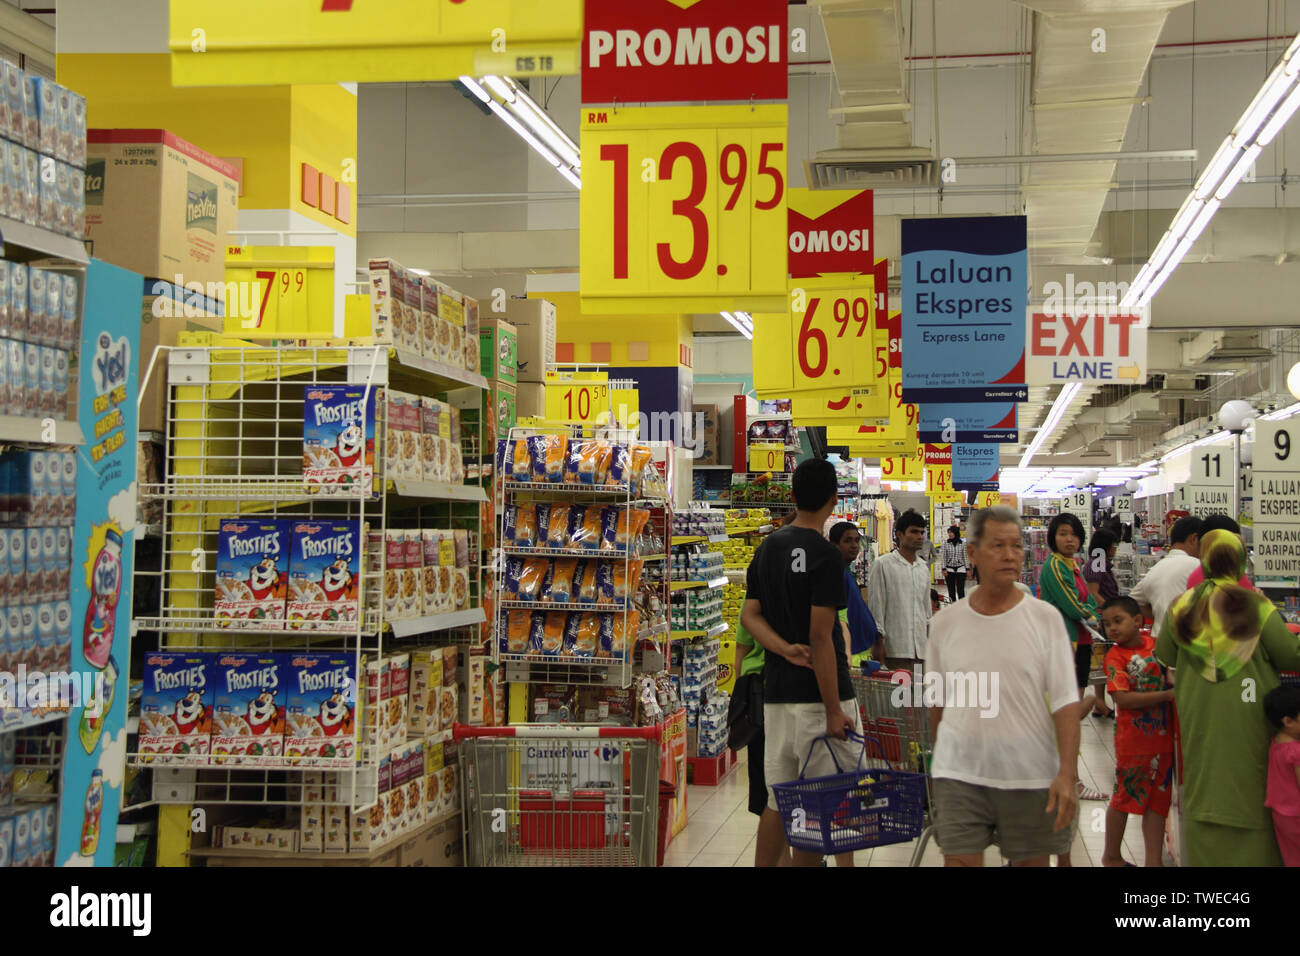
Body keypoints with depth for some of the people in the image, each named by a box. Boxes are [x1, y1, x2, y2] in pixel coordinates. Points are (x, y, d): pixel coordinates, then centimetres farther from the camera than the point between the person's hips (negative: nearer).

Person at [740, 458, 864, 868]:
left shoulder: (767, 548, 11)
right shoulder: (825, 555, -13)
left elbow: (749, 614, 8)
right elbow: (821, 637, -17)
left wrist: (786, 649, -6)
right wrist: (833, 711, -16)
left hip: (775, 692, 7)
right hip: (817, 695, -7)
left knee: (777, 800, 13)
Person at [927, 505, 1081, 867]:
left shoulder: (1045, 618, -2)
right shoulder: (945, 622, 4)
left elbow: (1065, 702, -5)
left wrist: (1067, 773, -14)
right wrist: (941, 759, 19)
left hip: (1031, 775, -1)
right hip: (960, 774, 1)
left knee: (1032, 861, 9)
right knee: (959, 860, -4)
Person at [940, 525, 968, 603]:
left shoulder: (962, 544, 1)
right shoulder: (945, 544, 0)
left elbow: (965, 557, 6)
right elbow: (943, 557, 0)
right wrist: (944, 569, -7)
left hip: (960, 569, -1)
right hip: (949, 570, 1)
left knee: (961, 590, -4)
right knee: (951, 590, 5)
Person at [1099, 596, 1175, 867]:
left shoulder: (1157, 645, 3)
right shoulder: (1116, 656, -11)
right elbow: (1123, 698, -20)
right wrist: (1167, 694, -21)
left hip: (1162, 736, 4)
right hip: (1132, 740, -4)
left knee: (1158, 799, 9)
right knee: (1125, 797, 8)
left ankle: (1154, 860, 17)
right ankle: (1112, 855, 26)